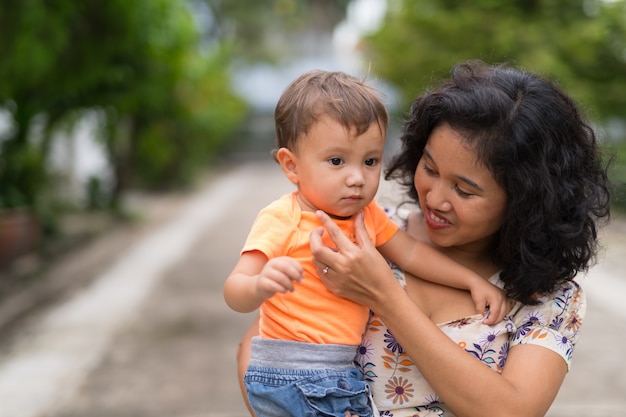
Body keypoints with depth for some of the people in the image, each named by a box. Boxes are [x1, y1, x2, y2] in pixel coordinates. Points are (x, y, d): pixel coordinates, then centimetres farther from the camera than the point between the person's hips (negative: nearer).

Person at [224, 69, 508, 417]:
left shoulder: (367, 215, 7)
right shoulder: (281, 220, -16)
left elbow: (410, 252, 19)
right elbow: (234, 292, -21)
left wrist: (473, 281, 13)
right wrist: (260, 286, -45)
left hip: (340, 372, 7)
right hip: (289, 377, -7)